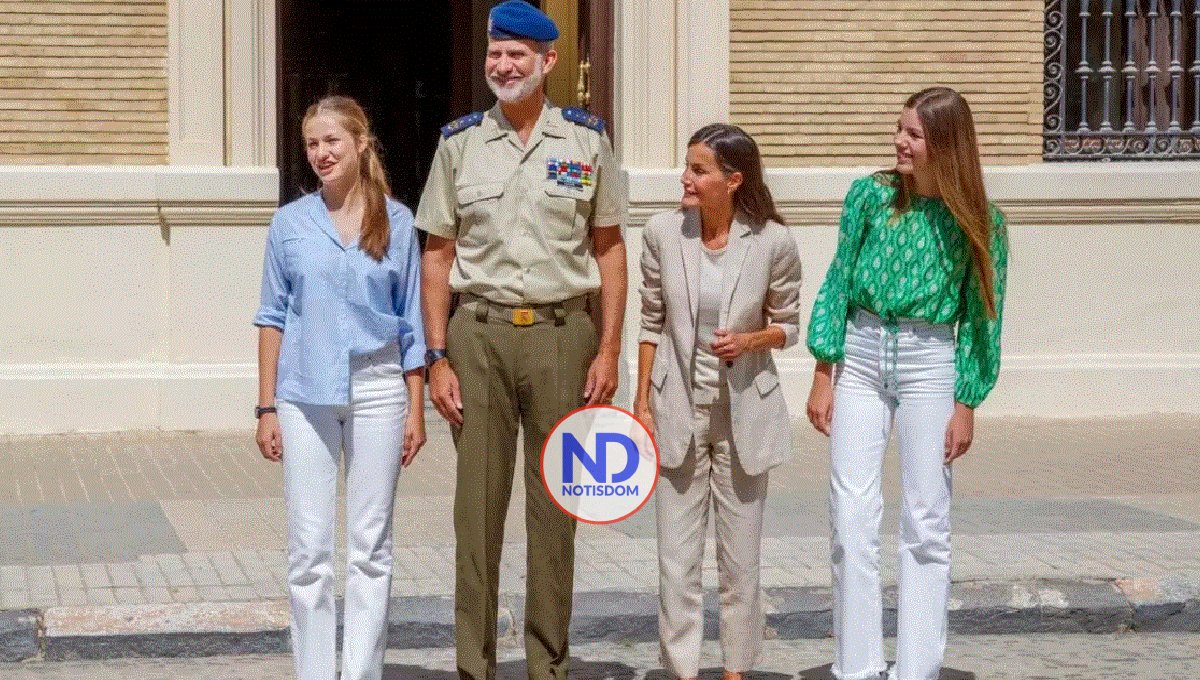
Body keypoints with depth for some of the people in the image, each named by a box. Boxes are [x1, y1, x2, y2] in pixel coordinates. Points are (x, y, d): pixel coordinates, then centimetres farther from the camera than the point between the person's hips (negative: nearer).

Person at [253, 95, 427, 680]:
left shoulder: (396, 223, 4)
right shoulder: (290, 224, 5)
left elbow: (412, 323, 8)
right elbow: (273, 318, 7)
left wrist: (416, 410, 5)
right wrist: (266, 407, 3)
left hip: (376, 391, 0)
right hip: (305, 396, 0)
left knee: (370, 545, 4)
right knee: (308, 549, 1)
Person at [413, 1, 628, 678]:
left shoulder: (587, 139, 5)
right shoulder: (460, 142, 6)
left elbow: (609, 248, 7)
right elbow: (437, 255, 6)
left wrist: (609, 350, 0)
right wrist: (437, 358, -1)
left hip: (562, 333, 0)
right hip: (478, 334, 0)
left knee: (556, 504, 5)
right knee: (478, 504, 1)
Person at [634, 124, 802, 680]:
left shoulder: (772, 243, -9)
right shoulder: (663, 233, -4)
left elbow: (788, 326, 4)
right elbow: (651, 323, 5)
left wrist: (750, 341, -18)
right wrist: (641, 403, 4)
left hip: (744, 412, -1)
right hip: (678, 409, 1)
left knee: (741, 561, 8)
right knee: (676, 560, 3)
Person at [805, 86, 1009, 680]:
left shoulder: (979, 222, -3)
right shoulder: (871, 196, 0)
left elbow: (980, 318, 1)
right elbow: (838, 284, 4)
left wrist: (966, 405, -2)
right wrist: (823, 376, 0)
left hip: (928, 361, -1)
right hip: (860, 356, 1)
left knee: (926, 524, 3)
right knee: (851, 518, -1)